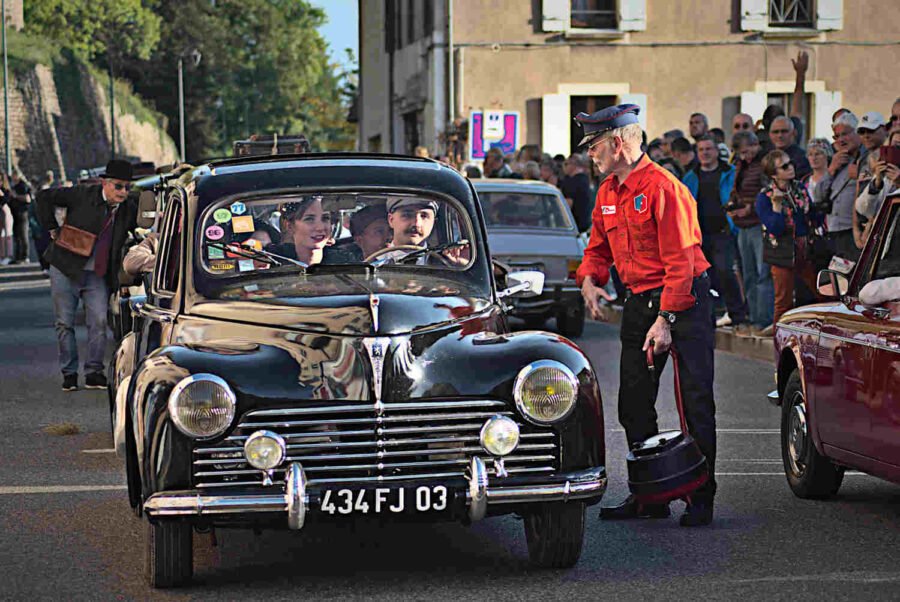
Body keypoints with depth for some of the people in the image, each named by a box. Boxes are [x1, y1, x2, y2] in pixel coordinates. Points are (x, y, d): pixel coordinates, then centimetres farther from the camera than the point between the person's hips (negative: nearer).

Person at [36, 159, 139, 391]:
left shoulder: (129, 209, 0)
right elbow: (45, 197, -3)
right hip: (66, 270, -2)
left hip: (98, 276, 2)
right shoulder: (83, 195, -9)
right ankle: (69, 373, 14)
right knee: (65, 323, 3)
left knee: (99, 322, -8)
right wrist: (53, 229, -4)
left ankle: (94, 372, 3)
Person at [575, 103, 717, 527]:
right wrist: (589, 280, -2)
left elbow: (680, 263, -20)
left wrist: (665, 319, -24)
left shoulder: (663, 188, -18)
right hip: (639, 302, 9)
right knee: (633, 404, 9)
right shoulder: (608, 193, 9)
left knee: (695, 404, -6)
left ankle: (701, 499, -2)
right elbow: (598, 248, 20)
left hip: (684, 301, -9)